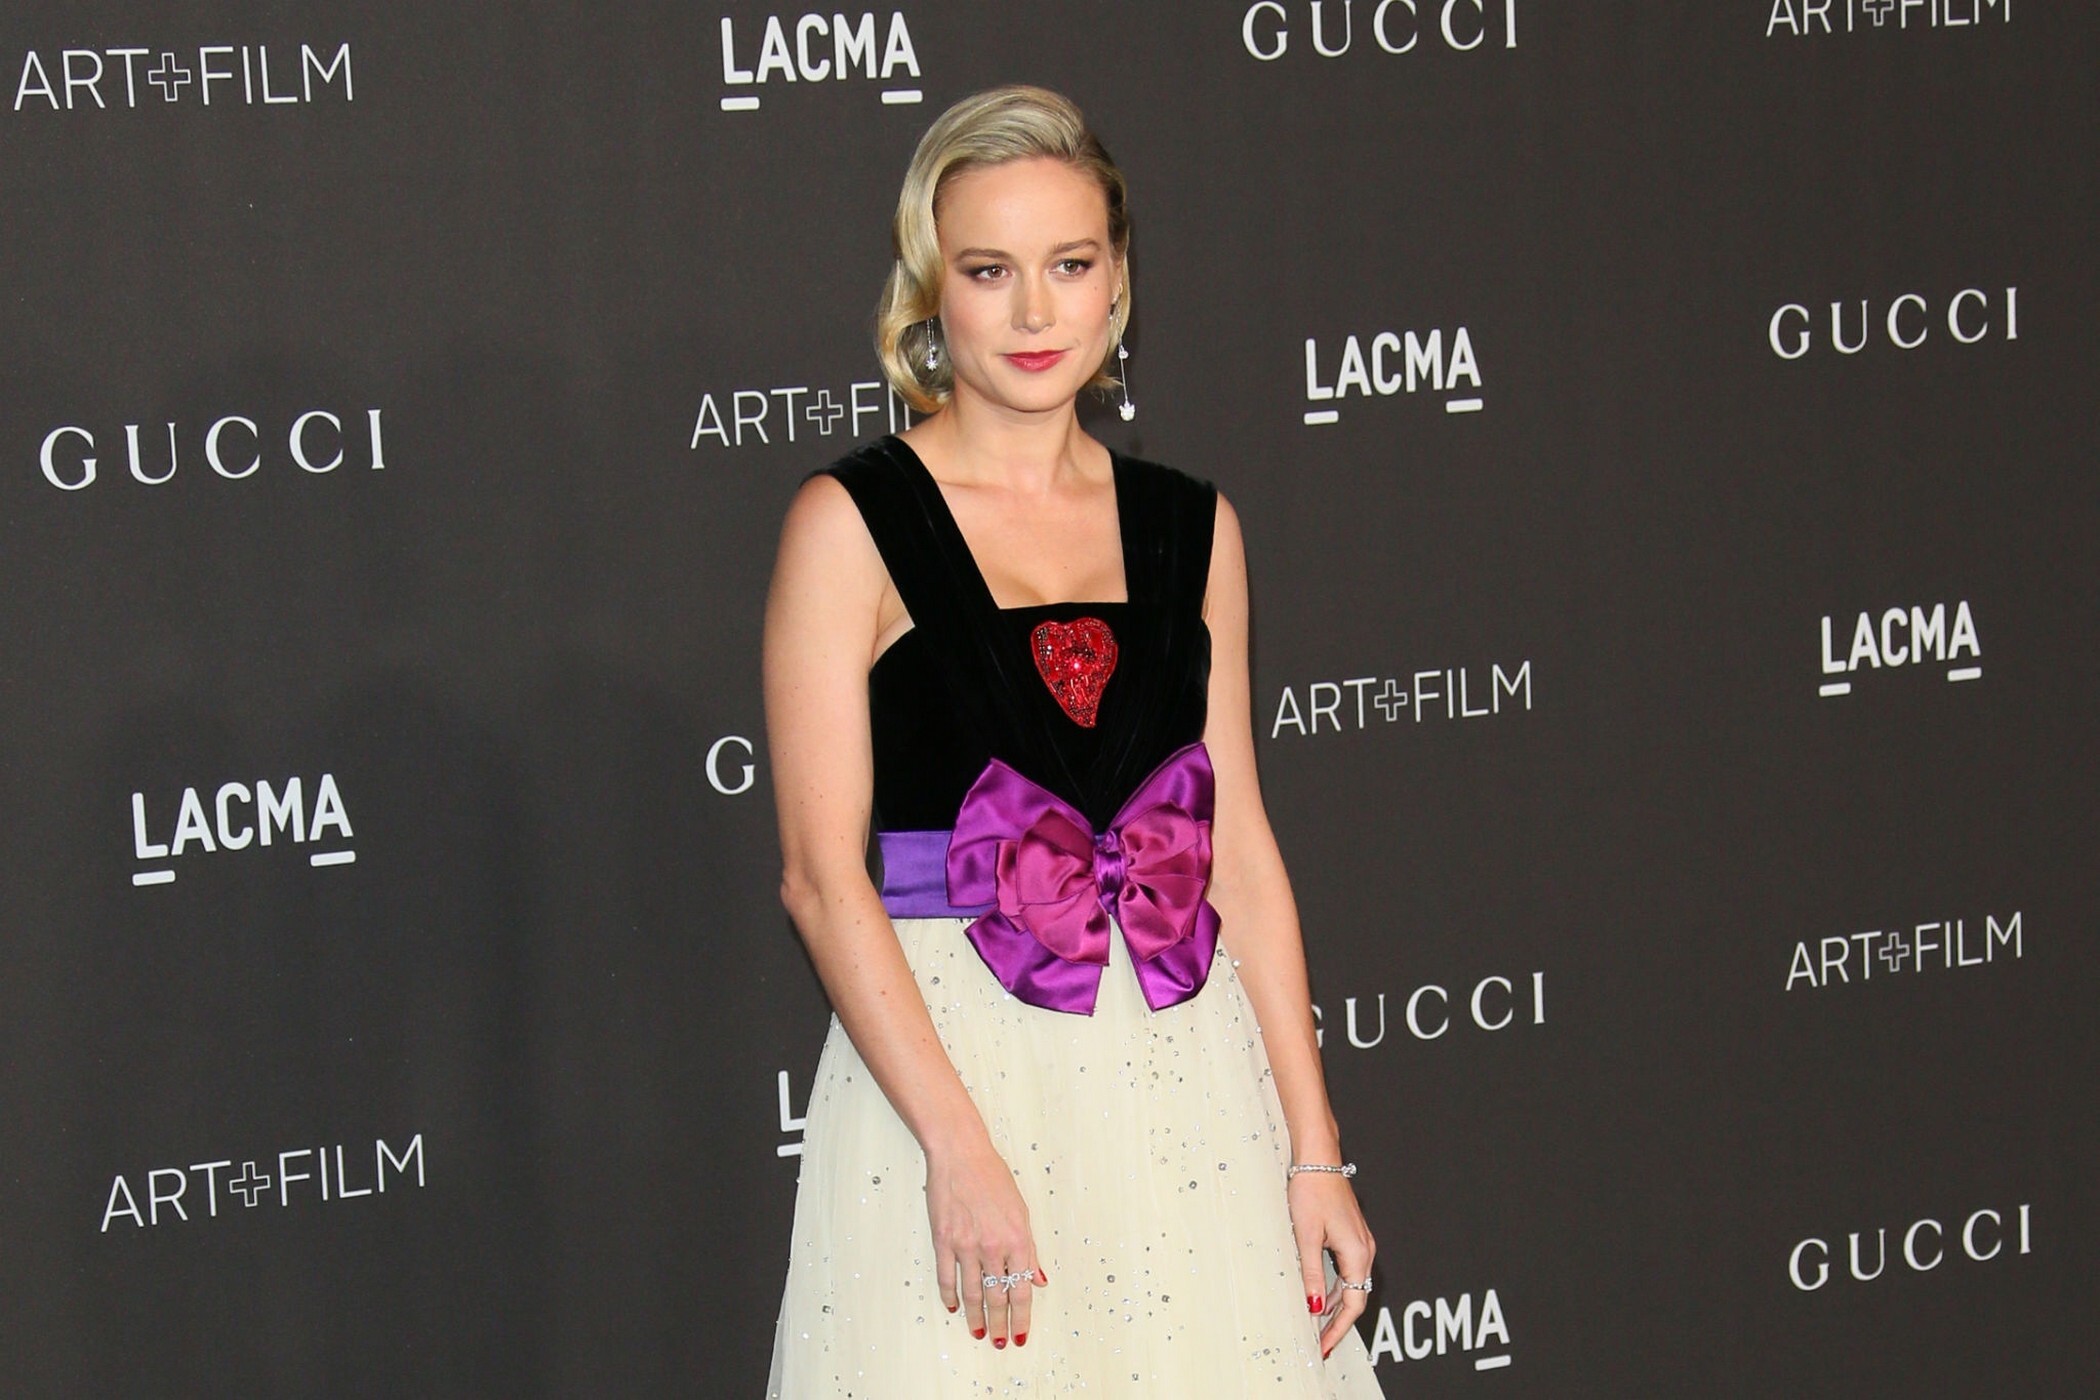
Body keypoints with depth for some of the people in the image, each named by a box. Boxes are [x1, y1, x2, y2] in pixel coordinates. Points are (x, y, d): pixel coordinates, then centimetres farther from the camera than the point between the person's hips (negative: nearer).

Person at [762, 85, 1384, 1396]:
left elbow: (1240, 852, 9)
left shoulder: (1192, 527, 10)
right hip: (943, 1059, -4)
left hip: (1181, 1072, 4)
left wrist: (1312, 1148, 4)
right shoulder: (851, 523, -3)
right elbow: (822, 871, -9)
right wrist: (960, 1149, -17)